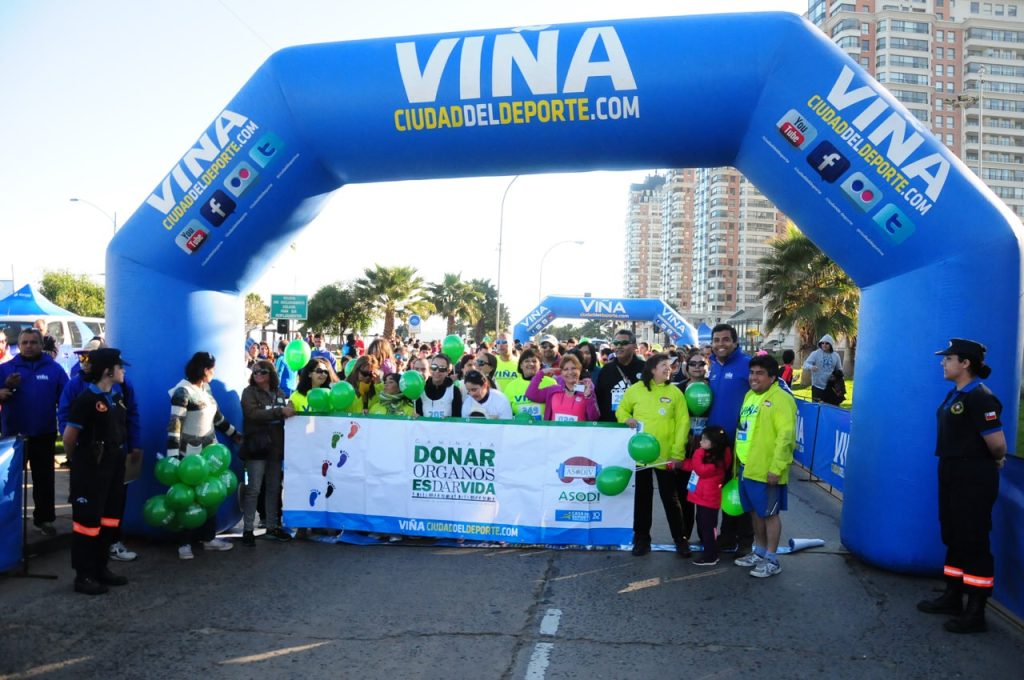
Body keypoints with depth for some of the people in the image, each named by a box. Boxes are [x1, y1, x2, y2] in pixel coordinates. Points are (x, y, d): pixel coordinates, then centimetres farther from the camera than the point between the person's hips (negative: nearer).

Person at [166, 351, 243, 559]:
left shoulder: (206, 389, 8)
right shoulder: (183, 392, -16)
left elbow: (217, 417, 19)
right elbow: (174, 425, -20)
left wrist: (236, 435, 22)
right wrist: (173, 456, -25)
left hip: (209, 450, 7)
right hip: (190, 454, -7)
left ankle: (208, 537, 23)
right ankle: (184, 543, 15)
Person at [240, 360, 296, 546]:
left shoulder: (279, 393, 12)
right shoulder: (249, 392, -2)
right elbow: (253, 414, -19)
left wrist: (290, 410, 0)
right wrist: (280, 411, -23)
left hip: (275, 447, 5)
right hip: (257, 447, -5)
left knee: (274, 488, 10)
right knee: (253, 489, -4)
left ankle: (272, 527, 20)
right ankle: (248, 529, 4)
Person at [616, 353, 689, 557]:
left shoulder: (675, 392, -1)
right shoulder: (635, 389, 0)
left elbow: (683, 423, -4)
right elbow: (621, 411, 13)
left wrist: (677, 453, -11)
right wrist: (627, 420, -10)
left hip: (665, 455, -1)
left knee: (670, 497, 7)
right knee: (642, 496, 12)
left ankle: (680, 538, 22)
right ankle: (642, 537, 26)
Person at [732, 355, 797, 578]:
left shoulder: (781, 399, -14)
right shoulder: (749, 395, 14)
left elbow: (786, 436, -20)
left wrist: (776, 468, -23)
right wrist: (738, 459, 20)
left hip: (767, 471, -8)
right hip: (747, 467, 8)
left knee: (770, 513, 4)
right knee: (755, 512, 18)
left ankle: (771, 560, 16)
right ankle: (759, 552, 32)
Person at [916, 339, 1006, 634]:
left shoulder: (979, 398, -20)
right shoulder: (955, 394, 9)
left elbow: (998, 445, -22)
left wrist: (995, 462, -2)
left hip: (974, 479, -9)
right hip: (952, 474, 9)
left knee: (973, 542, 0)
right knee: (953, 538, 18)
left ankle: (975, 613, 11)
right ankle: (952, 597, 32)